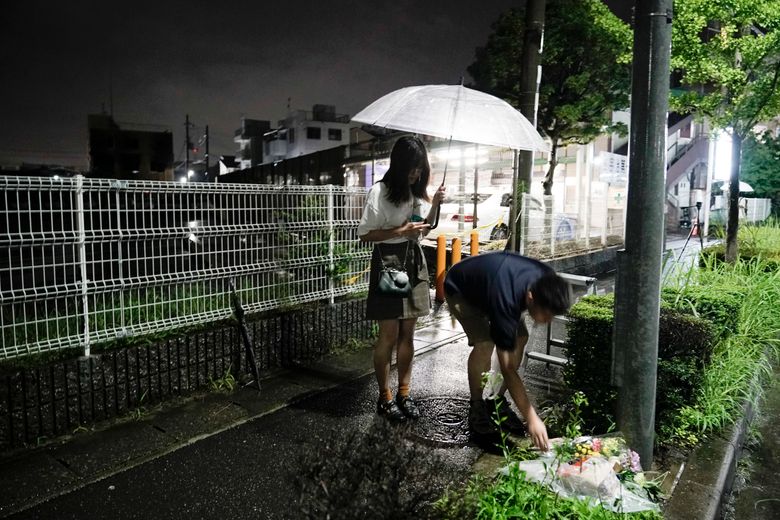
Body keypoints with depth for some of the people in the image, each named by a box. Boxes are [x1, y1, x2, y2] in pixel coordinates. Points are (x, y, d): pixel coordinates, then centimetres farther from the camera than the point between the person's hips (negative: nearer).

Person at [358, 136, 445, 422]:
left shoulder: (419, 191, 8)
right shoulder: (379, 191, -12)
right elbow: (365, 234, -12)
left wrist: (434, 205, 0)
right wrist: (401, 231, -19)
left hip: (414, 261, 6)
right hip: (388, 262, -6)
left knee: (407, 333, 10)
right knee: (389, 334, 0)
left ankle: (404, 393, 22)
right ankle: (384, 397, 15)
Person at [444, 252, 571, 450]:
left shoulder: (547, 280, -27)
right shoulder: (505, 302, -44)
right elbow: (508, 369, -39)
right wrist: (532, 418, -38)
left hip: (487, 277, 7)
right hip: (460, 290, -7)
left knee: (520, 338, -8)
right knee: (485, 343, -25)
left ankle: (497, 402, 8)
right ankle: (477, 409, -3)